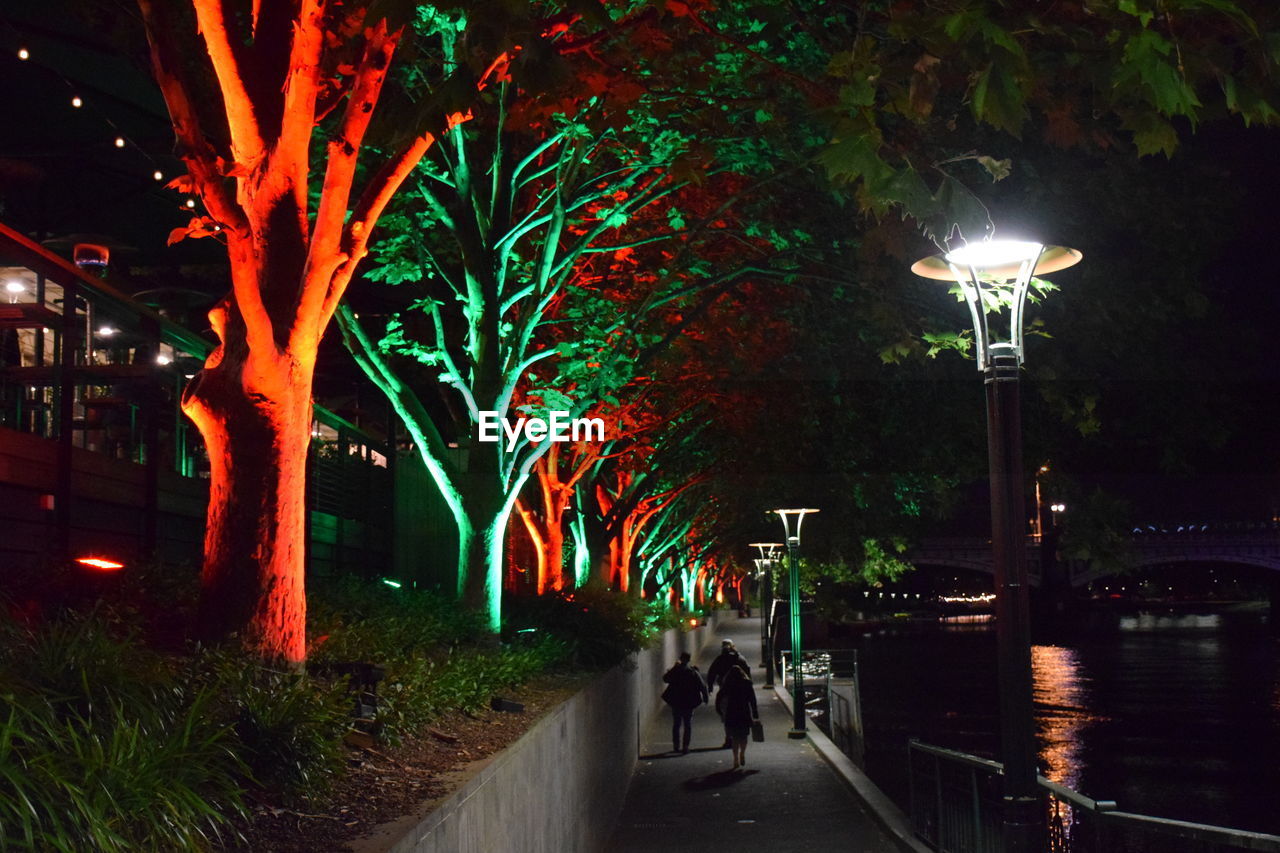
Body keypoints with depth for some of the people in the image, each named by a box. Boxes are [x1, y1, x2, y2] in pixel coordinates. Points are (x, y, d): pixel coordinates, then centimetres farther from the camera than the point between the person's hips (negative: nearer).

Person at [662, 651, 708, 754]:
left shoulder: (675, 670, -7)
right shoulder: (693, 671, -8)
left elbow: (665, 678, 11)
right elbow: (702, 686, -8)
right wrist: (705, 698, 6)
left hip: (675, 703, 1)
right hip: (689, 703, -1)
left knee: (676, 725, 15)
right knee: (688, 725, 6)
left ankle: (676, 746, 19)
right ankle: (685, 747, -1)